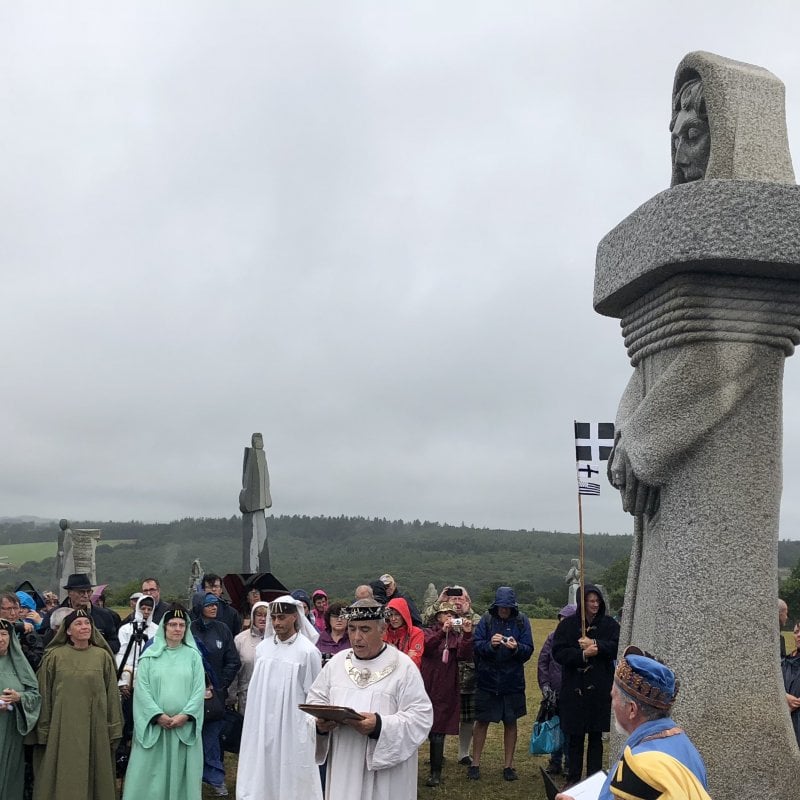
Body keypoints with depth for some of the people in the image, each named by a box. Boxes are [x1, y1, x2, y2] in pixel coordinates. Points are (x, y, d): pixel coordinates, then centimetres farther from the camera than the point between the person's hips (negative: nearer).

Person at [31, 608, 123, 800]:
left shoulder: (103, 656, 3)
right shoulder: (54, 656, 1)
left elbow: (112, 694, 4)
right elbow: (44, 695, 3)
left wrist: (114, 730, 1)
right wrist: (44, 731, 0)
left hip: (95, 729, 1)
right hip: (62, 730, -1)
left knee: (93, 778, 5)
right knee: (63, 781, 2)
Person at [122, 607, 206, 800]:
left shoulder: (193, 655, 5)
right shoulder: (150, 655, 4)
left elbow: (199, 689, 0)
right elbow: (142, 688, -3)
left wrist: (186, 715, -13)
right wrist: (157, 715, -13)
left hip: (185, 726, 1)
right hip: (154, 725, 0)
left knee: (181, 774, 4)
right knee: (152, 774, 1)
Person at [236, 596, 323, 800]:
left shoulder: (308, 651, -9)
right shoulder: (262, 647, 4)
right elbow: (256, 687, 12)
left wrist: (309, 726, -6)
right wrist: (254, 720, 12)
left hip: (292, 728, -4)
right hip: (262, 725, 4)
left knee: (291, 783, 2)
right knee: (260, 778, 8)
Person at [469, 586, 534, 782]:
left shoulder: (521, 621, -3)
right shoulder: (487, 620, -4)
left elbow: (528, 650, -6)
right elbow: (476, 645, -8)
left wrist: (517, 647, -26)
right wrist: (490, 644, -27)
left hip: (512, 681, 1)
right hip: (487, 679, -1)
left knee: (510, 722, 10)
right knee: (482, 721, 6)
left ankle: (508, 765, 22)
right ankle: (475, 763, 18)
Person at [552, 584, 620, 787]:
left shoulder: (609, 624, 3)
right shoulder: (567, 624, 0)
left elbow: (617, 647, -9)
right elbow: (558, 652, -7)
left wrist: (595, 644, -17)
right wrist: (582, 654, -19)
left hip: (600, 690, 1)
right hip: (574, 688, -1)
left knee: (596, 736, 7)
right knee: (575, 737, 6)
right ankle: (573, 778, 16)